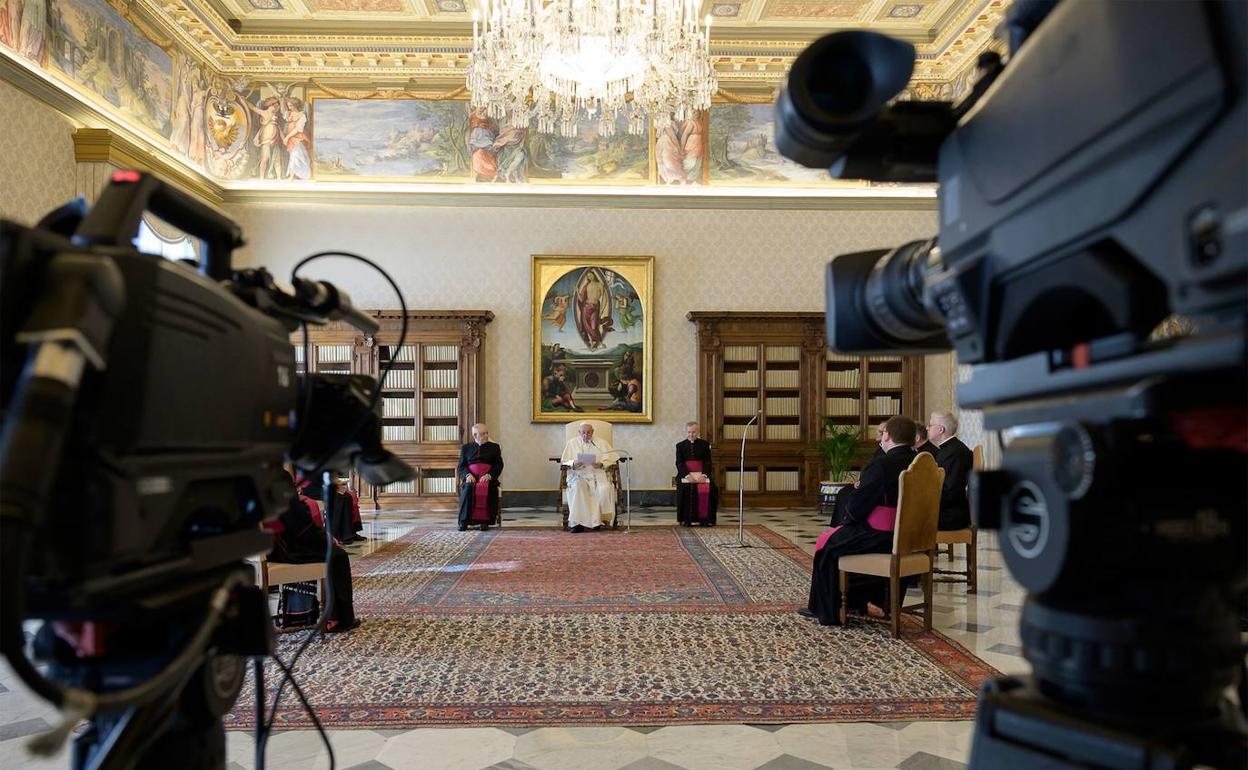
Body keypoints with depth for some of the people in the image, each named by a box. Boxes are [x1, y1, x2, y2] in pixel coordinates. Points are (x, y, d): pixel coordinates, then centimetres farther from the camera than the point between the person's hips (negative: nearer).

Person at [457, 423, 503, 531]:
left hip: (488, 478, -1)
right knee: (467, 488, -33)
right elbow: (461, 467, 11)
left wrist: (488, 475, -12)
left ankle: (485, 521, -32)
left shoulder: (494, 447, 17)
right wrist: (468, 475, -11)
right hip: (471, 478, 1)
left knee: (487, 488, -35)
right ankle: (464, 521, -28)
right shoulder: (466, 448, 18)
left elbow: (499, 465, 7)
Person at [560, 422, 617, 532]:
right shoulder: (571, 443, 17)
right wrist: (573, 464, -11)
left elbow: (612, 459, 7)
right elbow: (563, 461, 11)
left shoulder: (602, 443, 17)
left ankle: (599, 519, -23)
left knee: (605, 489, -32)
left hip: (598, 474, 0)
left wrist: (601, 464, -13)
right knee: (578, 487, -35)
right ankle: (578, 522, -35)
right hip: (578, 475, 0)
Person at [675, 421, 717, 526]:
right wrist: (687, 475, -17)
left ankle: (705, 519, -18)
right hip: (685, 474, -1)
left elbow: (708, 462, 4)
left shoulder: (704, 444, 11)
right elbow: (679, 463, 0)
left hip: (702, 473, 1)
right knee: (686, 488, -30)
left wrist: (704, 475, -14)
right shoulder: (680, 446, 10)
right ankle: (686, 519, -21)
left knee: (712, 488, -26)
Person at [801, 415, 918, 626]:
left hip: (882, 537, -8)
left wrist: (848, 514, 4)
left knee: (827, 542, 11)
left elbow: (856, 509, -18)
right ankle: (856, 601, 38)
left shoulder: (880, 466, -21)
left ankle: (827, 612, 21)